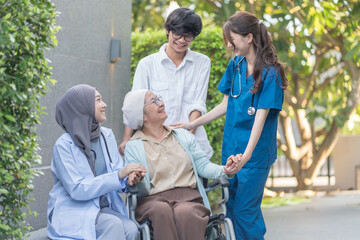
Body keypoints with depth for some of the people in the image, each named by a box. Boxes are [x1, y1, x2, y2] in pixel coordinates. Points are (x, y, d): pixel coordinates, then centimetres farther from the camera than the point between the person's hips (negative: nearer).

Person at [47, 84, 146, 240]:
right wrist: (119, 175, -22)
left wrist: (129, 179, -14)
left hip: (104, 208, 6)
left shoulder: (107, 135, 8)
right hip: (73, 212, -5)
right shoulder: (64, 145, -10)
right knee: (114, 225, -32)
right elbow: (77, 189, -18)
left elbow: (118, 177, 12)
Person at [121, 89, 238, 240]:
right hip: (153, 200, -2)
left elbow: (203, 165, 14)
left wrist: (224, 171, -6)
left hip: (188, 196, 2)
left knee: (185, 214, -35)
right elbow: (142, 190, 2)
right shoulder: (133, 147, 11)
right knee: (162, 212, -38)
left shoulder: (183, 136, 22)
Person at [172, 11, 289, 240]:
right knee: (231, 207, 10)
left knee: (245, 211, -3)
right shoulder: (235, 64, 6)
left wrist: (246, 155, -30)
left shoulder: (270, 73, -14)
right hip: (231, 147, 7)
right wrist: (193, 124, 14)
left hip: (255, 152, -6)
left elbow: (261, 116, -20)